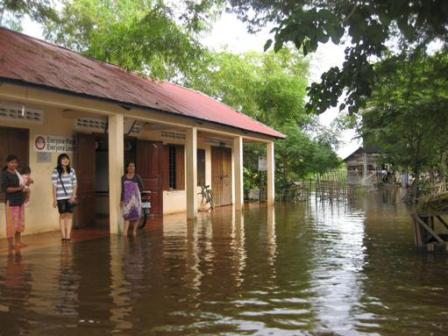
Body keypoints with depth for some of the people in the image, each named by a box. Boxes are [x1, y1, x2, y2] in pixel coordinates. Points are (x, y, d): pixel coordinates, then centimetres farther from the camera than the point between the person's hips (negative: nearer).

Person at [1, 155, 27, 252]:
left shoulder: (17, 172, 12)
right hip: (11, 202, -8)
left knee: (20, 222, 12)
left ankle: (18, 242, 23)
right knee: (11, 223, -6)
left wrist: (25, 186, 3)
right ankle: (10, 244, 2)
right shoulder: (5, 174, -10)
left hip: (20, 201, 8)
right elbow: (4, 188, -19)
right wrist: (18, 188, -25)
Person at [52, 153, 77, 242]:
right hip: (61, 197, -2)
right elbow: (54, 186, -4)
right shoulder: (56, 171, -4)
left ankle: (68, 235, 6)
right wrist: (54, 199, -6)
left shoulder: (72, 170, 5)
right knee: (62, 215, 3)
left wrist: (73, 196, -5)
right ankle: (63, 236, 9)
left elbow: (75, 184, 6)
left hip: (70, 197, 3)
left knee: (69, 215, 2)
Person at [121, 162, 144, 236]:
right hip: (127, 198, 0)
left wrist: (135, 192, -7)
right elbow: (122, 189, 8)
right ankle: (125, 232, -16)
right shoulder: (123, 177, 5)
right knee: (127, 214, -9)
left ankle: (134, 230, 18)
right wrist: (122, 200, 5)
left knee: (136, 214, 4)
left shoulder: (137, 177, -1)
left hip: (135, 197, 0)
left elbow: (142, 187, 5)